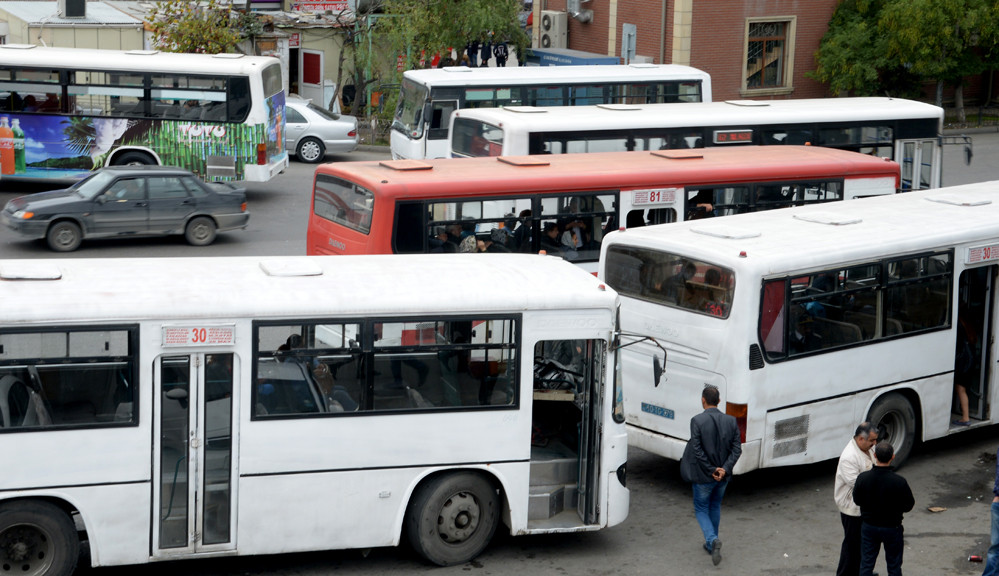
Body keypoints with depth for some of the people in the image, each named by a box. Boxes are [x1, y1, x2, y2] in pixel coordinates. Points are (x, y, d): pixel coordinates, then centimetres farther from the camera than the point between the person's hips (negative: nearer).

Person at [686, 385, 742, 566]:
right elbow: (737, 449, -6)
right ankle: (711, 544, 33)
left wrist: (711, 470, -13)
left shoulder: (697, 421, -16)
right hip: (724, 476, 4)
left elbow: (696, 450, -20)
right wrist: (724, 469, -12)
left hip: (703, 476, -4)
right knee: (715, 507, 24)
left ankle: (712, 539, -14)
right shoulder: (730, 421, -2)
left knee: (701, 510, 10)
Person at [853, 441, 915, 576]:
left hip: (868, 526, 2)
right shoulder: (899, 482, -25)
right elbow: (908, 505, -12)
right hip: (892, 528, -2)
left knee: (866, 563, 16)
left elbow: (857, 500, -3)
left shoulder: (863, 478, -17)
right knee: (894, 565, 15)